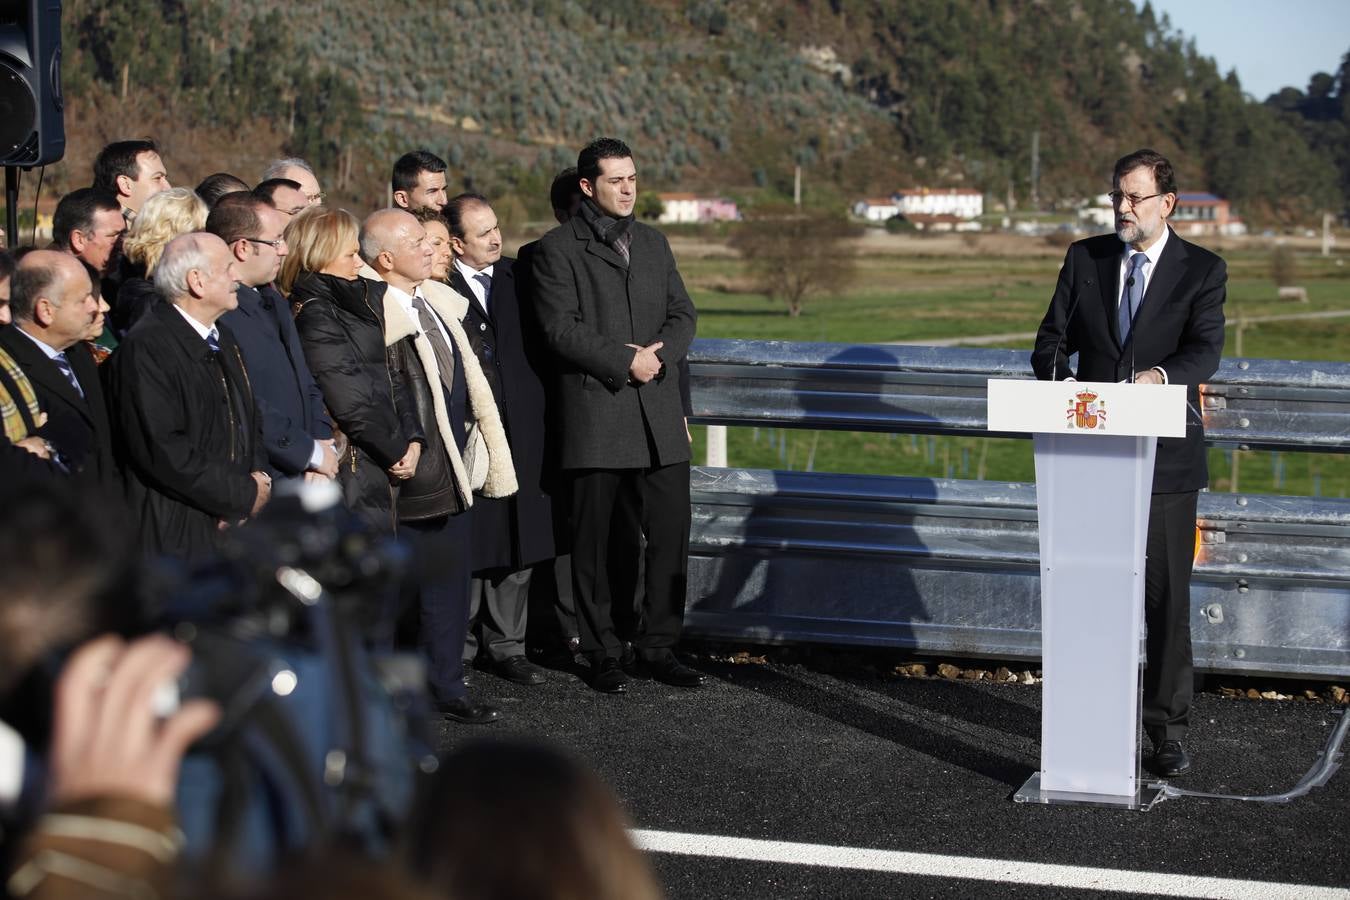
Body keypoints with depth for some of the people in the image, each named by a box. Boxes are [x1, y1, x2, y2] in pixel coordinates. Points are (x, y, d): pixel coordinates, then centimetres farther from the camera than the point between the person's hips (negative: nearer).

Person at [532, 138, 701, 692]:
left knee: (671, 532, 3)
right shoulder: (557, 249, -2)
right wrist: (625, 361, -15)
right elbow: (562, 329, -11)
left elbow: (683, 313, 12)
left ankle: (658, 647, 14)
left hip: (658, 409, 5)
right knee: (593, 540, 3)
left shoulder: (654, 243, 17)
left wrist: (659, 354, -8)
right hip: (595, 412, -5)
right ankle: (602, 653, 13)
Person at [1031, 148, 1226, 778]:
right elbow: (1052, 339, 9)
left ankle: (1168, 726, 9)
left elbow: (1205, 350, -14)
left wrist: (1159, 376, -35)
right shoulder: (1084, 259, 9)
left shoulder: (1202, 271, 0)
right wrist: (1057, 378, -14)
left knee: (1167, 596, 0)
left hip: (1166, 460, -3)